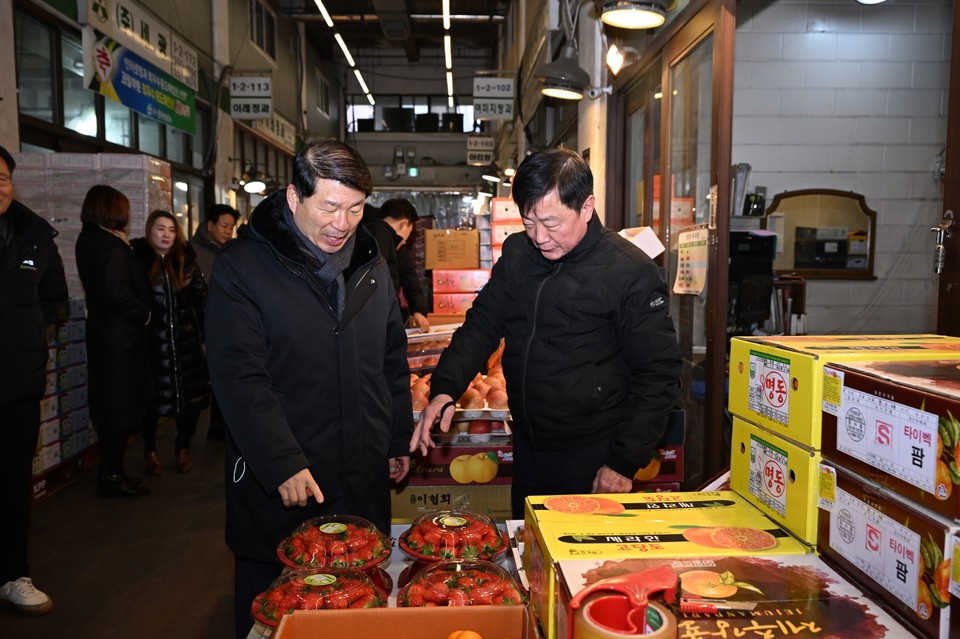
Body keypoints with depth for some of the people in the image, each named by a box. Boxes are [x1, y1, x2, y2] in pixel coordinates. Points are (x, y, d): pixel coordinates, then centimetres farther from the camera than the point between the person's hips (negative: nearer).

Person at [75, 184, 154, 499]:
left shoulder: (88, 241, 12)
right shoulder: (111, 245, -17)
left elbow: (103, 288, 11)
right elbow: (116, 293, -24)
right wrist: (144, 314, -10)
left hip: (103, 333, 9)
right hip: (120, 336, -9)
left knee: (110, 405, 15)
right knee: (121, 406, -1)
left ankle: (111, 472, 25)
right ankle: (112, 476, 8)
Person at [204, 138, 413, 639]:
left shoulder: (371, 264, 7)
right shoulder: (241, 267, -10)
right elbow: (239, 379, -16)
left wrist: (399, 439, 14)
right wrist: (283, 465, -20)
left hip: (363, 479, 5)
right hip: (276, 485, -4)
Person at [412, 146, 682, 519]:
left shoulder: (632, 272, -16)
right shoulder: (517, 255, 1)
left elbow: (657, 374, -12)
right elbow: (482, 325, 4)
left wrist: (625, 463, -13)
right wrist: (444, 388, -12)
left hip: (593, 461, -5)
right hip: (527, 449, 6)